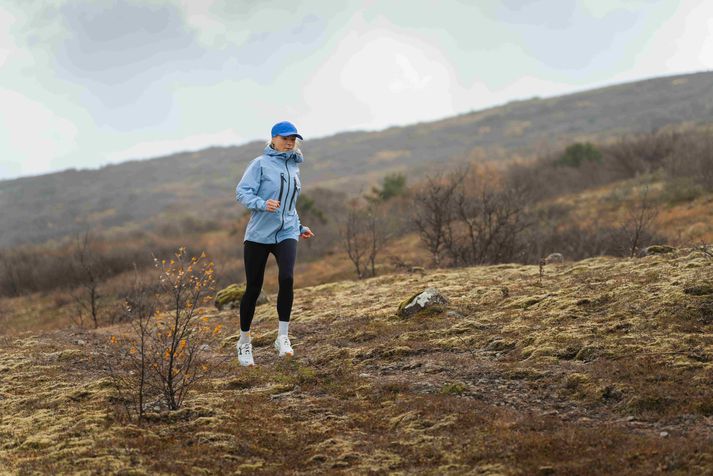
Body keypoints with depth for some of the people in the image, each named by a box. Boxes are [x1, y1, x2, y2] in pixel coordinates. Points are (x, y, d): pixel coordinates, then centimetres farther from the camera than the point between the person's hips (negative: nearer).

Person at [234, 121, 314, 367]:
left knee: (286, 278, -22)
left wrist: (300, 227, 27)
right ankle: (244, 341, 20)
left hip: (286, 233, 3)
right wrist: (262, 204, -27)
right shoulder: (261, 164, -2)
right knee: (253, 288, 2)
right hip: (259, 233, -3)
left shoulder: (294, 167, 17)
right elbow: (242, 192, -12)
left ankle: (282, 337, -14)